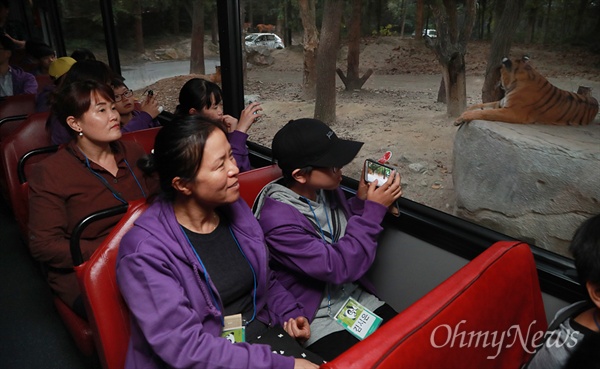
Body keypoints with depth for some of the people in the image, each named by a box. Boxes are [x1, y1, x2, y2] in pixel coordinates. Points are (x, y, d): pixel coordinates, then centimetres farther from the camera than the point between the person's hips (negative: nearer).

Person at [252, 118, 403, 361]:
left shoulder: (327, 187, -5)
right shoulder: (276, 218, -26)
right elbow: (340, 268, -25)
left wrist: (361, 202, -7)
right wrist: (373, 210, -21)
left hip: (356, 297, 6)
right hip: (316, 316, -6)